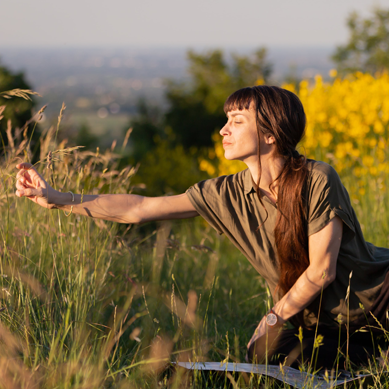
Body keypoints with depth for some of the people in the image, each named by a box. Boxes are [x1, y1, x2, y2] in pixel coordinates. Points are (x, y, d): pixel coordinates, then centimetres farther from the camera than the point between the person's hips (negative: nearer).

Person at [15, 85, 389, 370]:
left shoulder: (318, 181, -24)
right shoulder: (226, 195, -11)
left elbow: (322, 271, -20)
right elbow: (138, 208, -12)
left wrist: (273, 319, -10)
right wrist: (56, 198, -17)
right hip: (314, 316, 4)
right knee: (265, 357, -18)